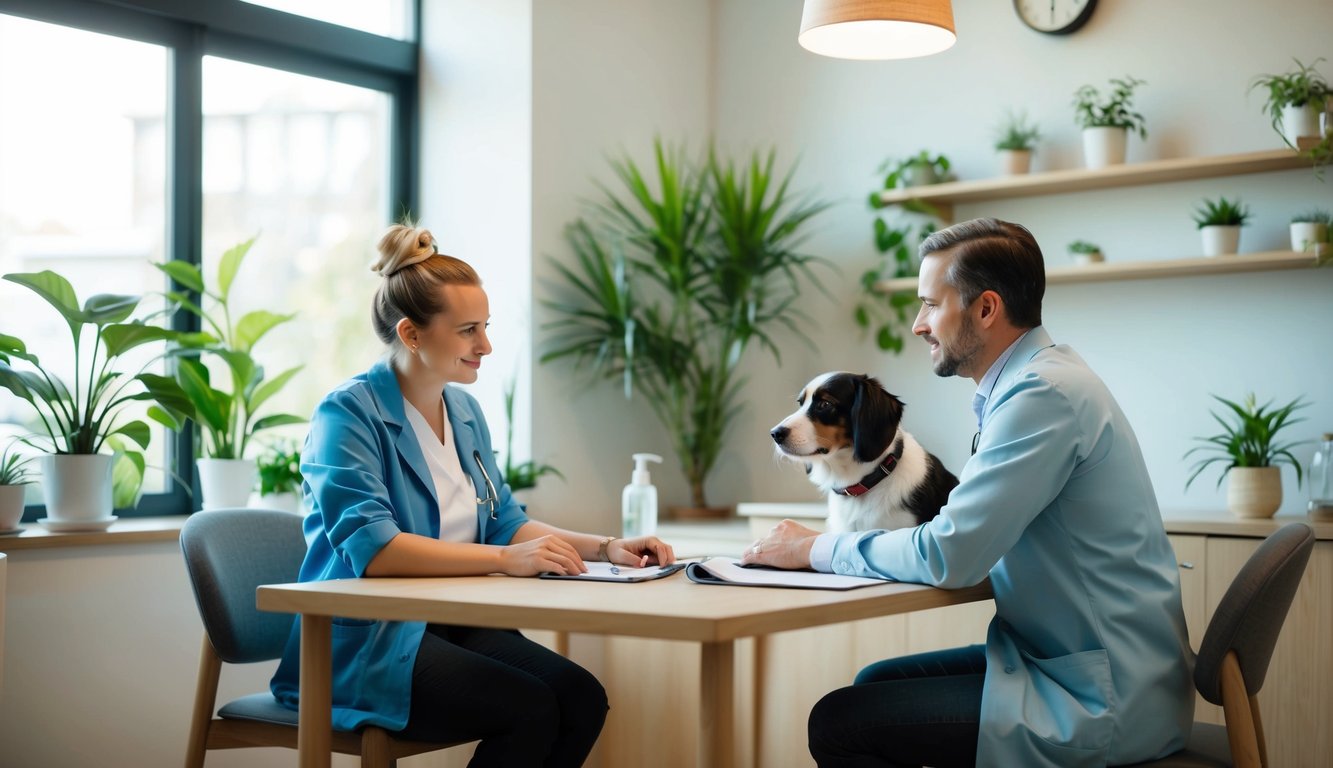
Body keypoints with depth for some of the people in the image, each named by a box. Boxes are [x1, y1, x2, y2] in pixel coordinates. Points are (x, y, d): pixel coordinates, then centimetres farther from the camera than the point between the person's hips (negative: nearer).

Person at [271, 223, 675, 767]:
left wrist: (605, 547, 1)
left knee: (583, 698, -16)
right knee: (531, 710, -26)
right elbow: (372, 548, -25)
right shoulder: (348, 414, -12)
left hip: (449, 625, 8)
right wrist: (506, 559, -29)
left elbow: (504, 521, 16)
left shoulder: (464, 411, 13)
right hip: (364, 641, -7)